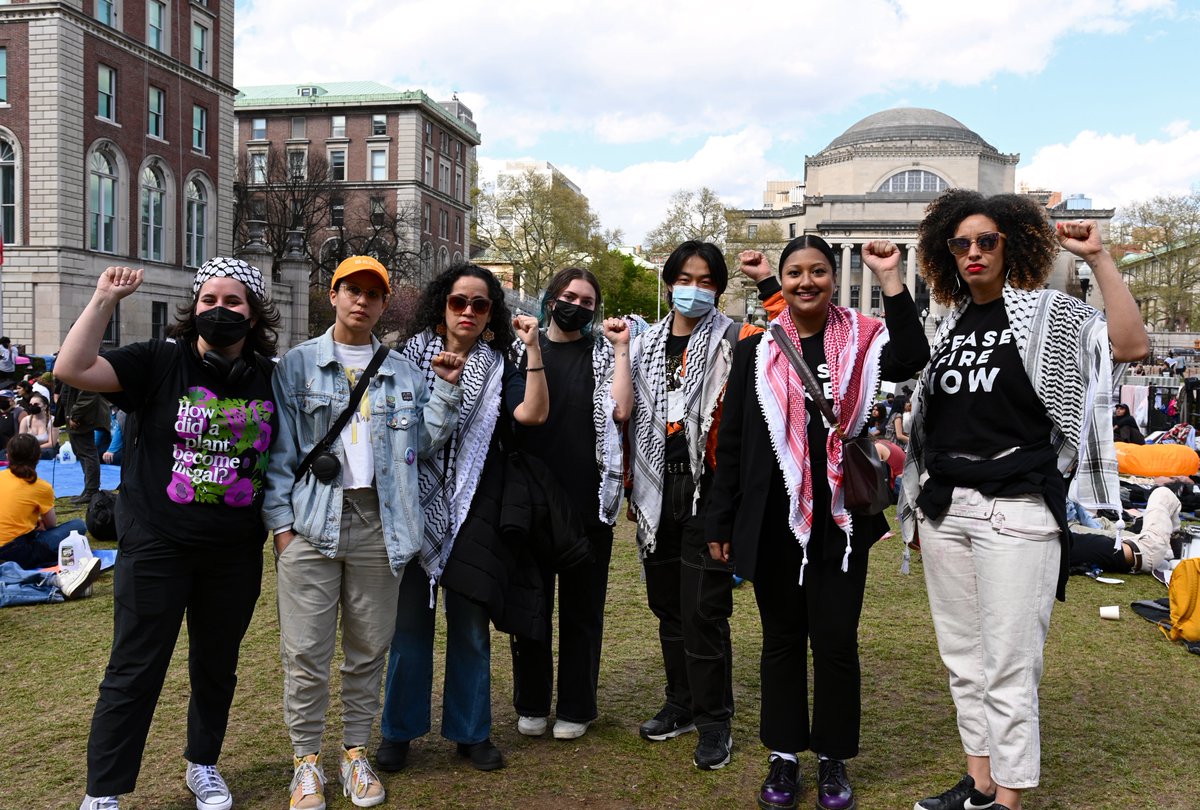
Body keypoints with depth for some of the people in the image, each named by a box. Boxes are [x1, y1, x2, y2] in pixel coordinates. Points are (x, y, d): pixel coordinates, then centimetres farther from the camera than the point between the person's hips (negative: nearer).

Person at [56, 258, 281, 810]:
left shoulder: (272, 378, 1)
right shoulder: (160, 362, -6)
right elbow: (71, 369, -17)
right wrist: (104, 300, -18)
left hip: (236, 552, 3)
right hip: (156, 547, -3)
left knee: (217, 666, 18)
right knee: (135, 671, 4)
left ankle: (202, 764, 39)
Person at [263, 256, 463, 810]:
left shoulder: (404, 373, 13)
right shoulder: (297, 364, 6)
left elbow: (424, 442, 8)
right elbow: (279, 451, 2)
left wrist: (446, 388, -1)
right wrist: (281, 522, -5)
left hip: (378, 525, 2)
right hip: (311, 523, -2)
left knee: (369, 649, 9)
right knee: (306, 651, 1)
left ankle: (356, 751, 23)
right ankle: (306, 759, 16)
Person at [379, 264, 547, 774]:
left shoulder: (498, 367, 6)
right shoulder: (411, 357, 5)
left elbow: (533, 413, -12)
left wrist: (533, 349, -14)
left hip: (471, 508, 1)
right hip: (414, 503, -1)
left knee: (470, 625, 9)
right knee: (410, 621, 6)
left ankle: (471, 731, 22)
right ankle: (399, 731, 21)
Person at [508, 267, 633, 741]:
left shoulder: (603, 353, 8)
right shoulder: (523, 347, 8)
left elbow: (620, 410, -9)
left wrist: (621, 349, -8)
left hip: (589, 500, 0)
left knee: (582, 607, 8)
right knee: (531, 603, 9)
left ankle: (576, 707, 20)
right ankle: (531, 703, 24)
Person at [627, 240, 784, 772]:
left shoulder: (732, 342, 0)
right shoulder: (645, 346, 13)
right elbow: (629, 417, 15)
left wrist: (767, 283, -15)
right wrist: (629, 484, 14)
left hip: (708, 489, -5)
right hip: (658, 491, 5)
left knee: (704, 609, -4)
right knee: (667, 604, 14)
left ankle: (714, 720, 10)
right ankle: (681, 704, 30)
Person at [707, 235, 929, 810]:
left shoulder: (860, 340, 1)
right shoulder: (755, 350, 3)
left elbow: (910, 359, -22)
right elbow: (731, 442, 4)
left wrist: (890, 279, -23)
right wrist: (720, 522, 4)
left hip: (841, 517, -1)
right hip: (773, 520, 1)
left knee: (836, 640, 6)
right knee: (782, 638, 12)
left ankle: (834, 758, 24)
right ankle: (783, 755, 26)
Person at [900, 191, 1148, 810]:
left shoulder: (1049, 313, 2)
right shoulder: (949, 327, 16)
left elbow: (1130, 345, -16)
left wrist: (1098, 258, -16)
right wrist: (918, 506, 17)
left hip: (1015, 510, -5)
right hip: (945, 507, 6)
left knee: (1008, 666, -4)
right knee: (962, 658, 11)